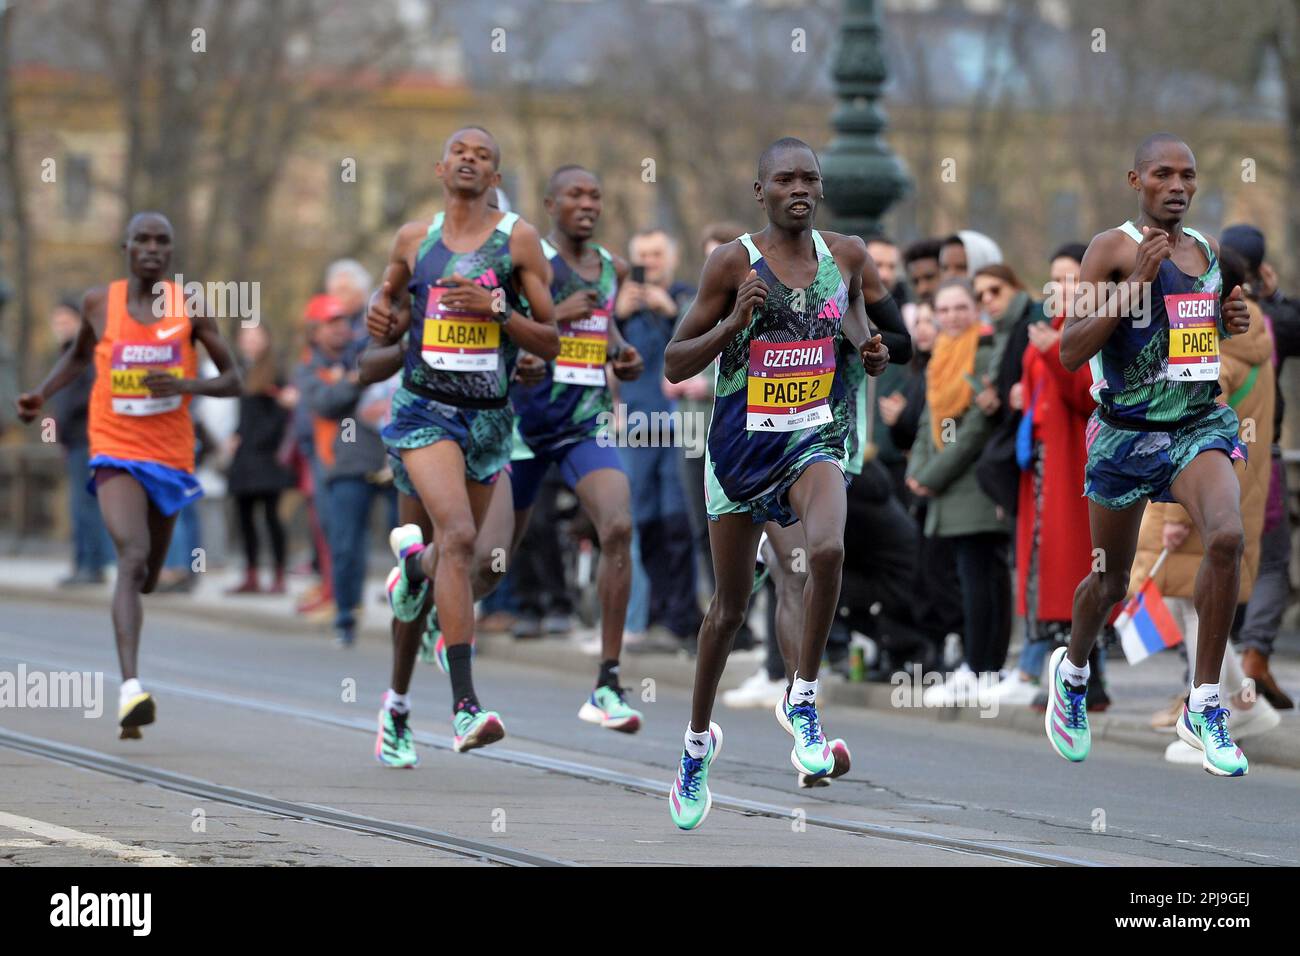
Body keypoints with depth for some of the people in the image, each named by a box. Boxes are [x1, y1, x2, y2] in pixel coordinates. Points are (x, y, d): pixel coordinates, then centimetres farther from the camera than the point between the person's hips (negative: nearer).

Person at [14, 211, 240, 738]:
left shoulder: (189, 307, -1)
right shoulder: (99, 303, 0)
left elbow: (233, 379, 1)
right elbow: (80, 353, 21)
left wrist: (187, 385, -18)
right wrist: (42, 393, 6)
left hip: (172, 457, 2)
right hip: (117, 452, -2)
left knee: (146, 576, 15)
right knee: (133, 556, -25)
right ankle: (131, 688, -36)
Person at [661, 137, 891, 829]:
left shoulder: (846, 255, 0)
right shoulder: (734, 261, -9)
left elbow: (861, 316, 19)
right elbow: (674, 365, -7)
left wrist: (872, 354, -4)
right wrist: (735, 322, -22)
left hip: (813, 439, 1)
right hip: (741, 442, -1)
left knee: (828, 549, -30)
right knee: (732, 601, 10)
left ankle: (802, 700, -11)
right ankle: (698, 739, 31)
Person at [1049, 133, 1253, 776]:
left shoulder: (1207, 251, 9)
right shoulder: (1113, 248, -10)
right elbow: (1070, 352, -16)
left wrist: (1228, 323, 5)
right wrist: (1135, 282, -23)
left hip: (1200, 423, 3)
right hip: (1126, 431, -3)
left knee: (1227, 537, -23)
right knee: (1111, 579, 11)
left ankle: (1203, 710, -13)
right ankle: (1072, 670, 45)